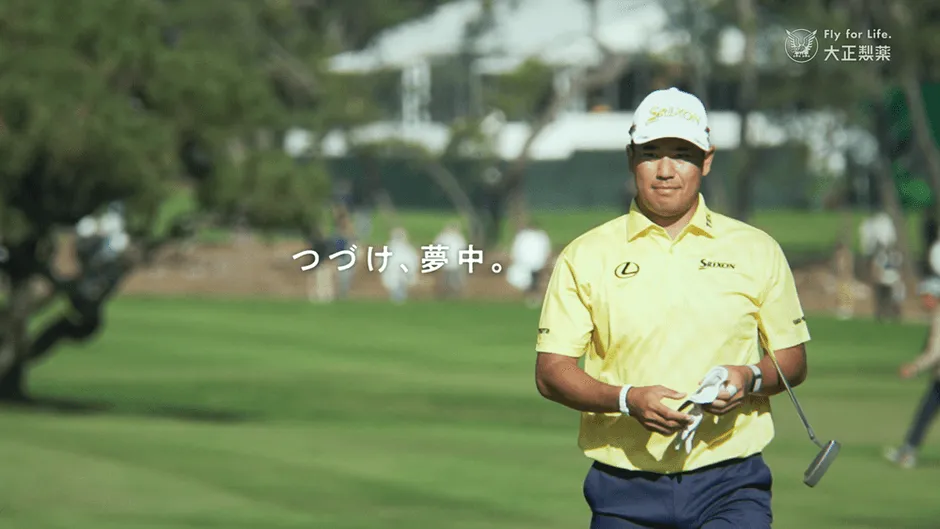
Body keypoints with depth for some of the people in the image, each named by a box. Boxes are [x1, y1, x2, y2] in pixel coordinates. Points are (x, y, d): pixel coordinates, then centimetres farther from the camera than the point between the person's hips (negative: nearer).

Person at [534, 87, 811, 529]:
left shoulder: (757, 251, 9)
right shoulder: (584, 257, 6)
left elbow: (793, 360, 14)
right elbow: (550, 372, 1)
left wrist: (751, 378, -9)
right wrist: (628, 399, -16)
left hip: (730, 487, 0)